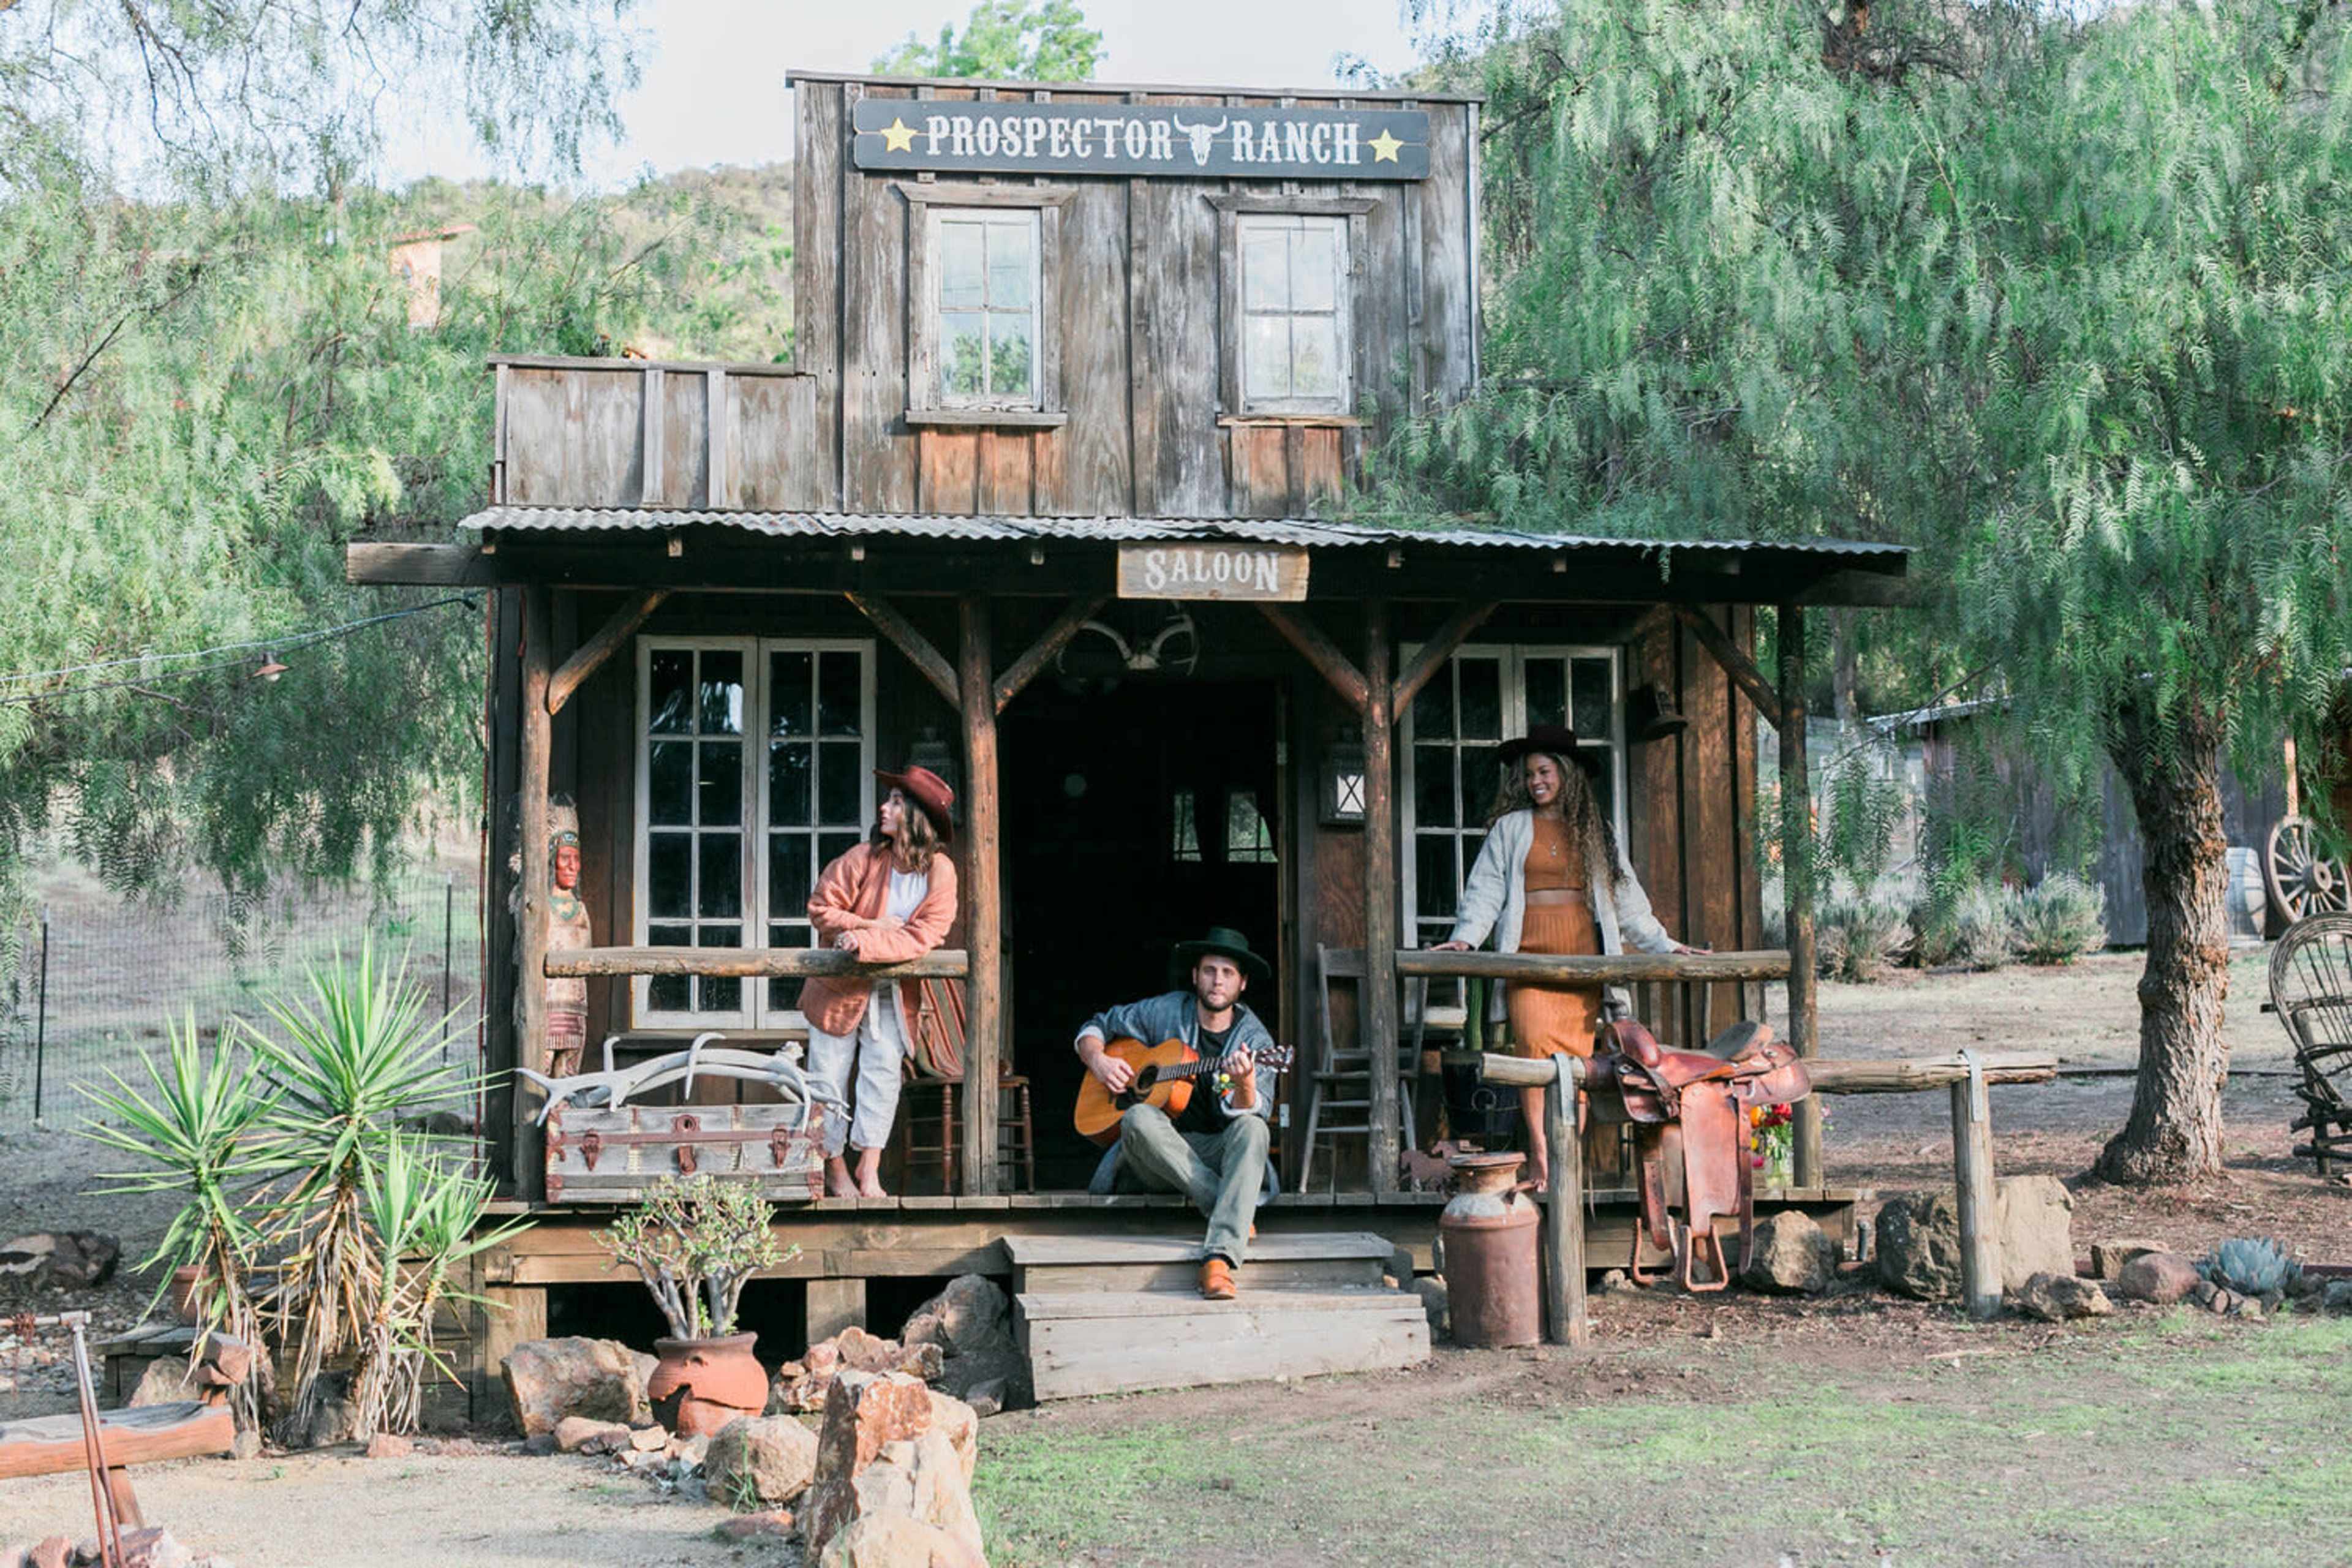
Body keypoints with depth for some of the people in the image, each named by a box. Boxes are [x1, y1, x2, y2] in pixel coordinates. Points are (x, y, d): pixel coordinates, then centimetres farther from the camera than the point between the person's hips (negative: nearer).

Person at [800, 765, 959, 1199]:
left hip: (891, 992, 1)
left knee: (884, 1071, -9)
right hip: (840, 987, 0)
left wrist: (865, 944, -29)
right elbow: (820, 907, -8)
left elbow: (924, 935, -18)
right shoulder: (864, 859, -13)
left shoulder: (941, 871, -10)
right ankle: (835, 1167, 16)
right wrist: (872, 926, -20)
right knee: (830, 1076, 2)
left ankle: (869, 1172, -3)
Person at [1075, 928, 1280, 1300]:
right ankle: (1227, 1207, -29)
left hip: (1217, 1157, 0)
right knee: (1140, 1118, -33)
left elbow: (1248, 1113, -13)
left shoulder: (1255, 1040, 0)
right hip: (1157, 1160, 0)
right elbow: (1095, 1027, 16)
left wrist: (1245, 1085, -36)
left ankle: (1219, 1259, -49)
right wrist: (1098, 1061, -6)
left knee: (1252, 1129, -34)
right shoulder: (1165, 1012, 4)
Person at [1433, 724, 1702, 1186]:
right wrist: (1466, 936, -11)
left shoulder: (1594, 831, 17)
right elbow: (1486, 888, 5)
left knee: (1577, 1054, -4)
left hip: (1582, 954, 2)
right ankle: (1539, 1154, -14)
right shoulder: (1511, 828, 11)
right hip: (1530, 952, -2)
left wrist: (1664, 945, 15)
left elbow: (1625, 896, 19)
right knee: (1535, 1044, -19)